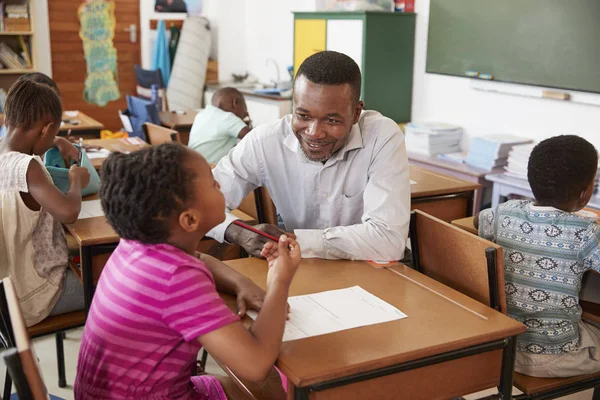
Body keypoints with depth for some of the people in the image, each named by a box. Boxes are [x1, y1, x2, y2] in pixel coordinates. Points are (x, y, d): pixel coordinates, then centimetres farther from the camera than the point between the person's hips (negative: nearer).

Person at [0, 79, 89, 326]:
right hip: (30, 298, -8)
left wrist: (56, 143, 6)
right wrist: (76, 181, -22)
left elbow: (24, 140, 21)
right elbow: (68, 212, -42)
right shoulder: (25, 167, -29)